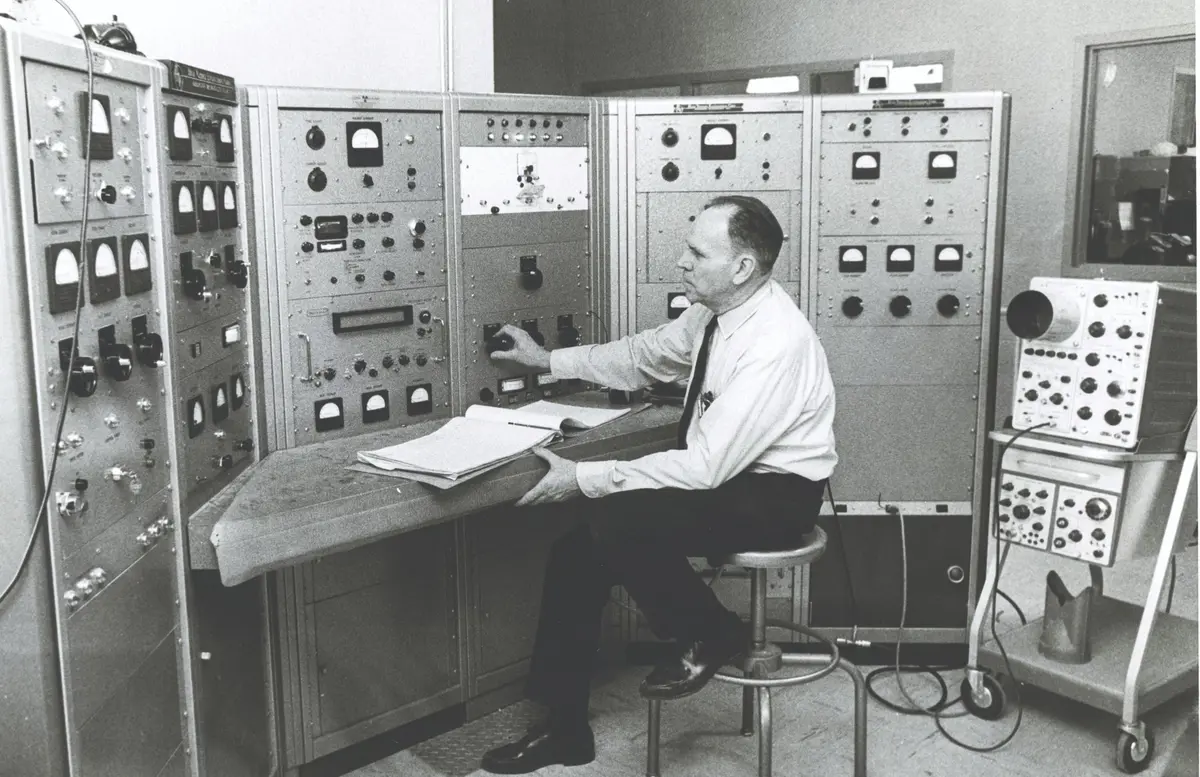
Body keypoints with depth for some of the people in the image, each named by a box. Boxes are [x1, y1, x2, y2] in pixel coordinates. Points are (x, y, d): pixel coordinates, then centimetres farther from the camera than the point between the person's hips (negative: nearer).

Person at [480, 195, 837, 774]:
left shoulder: (775, 342, -28)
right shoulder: (712, 312, -1)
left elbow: (705, 466, -30)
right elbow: (641, 356, 17)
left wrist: (585, 478, -28)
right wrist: (549, 360, 10)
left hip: (772, 495, -8)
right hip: (719, 473, 8)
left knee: (614, 518, -28)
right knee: (576, 551, -5)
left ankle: (709, 637, -2)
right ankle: (564, 729, 9)